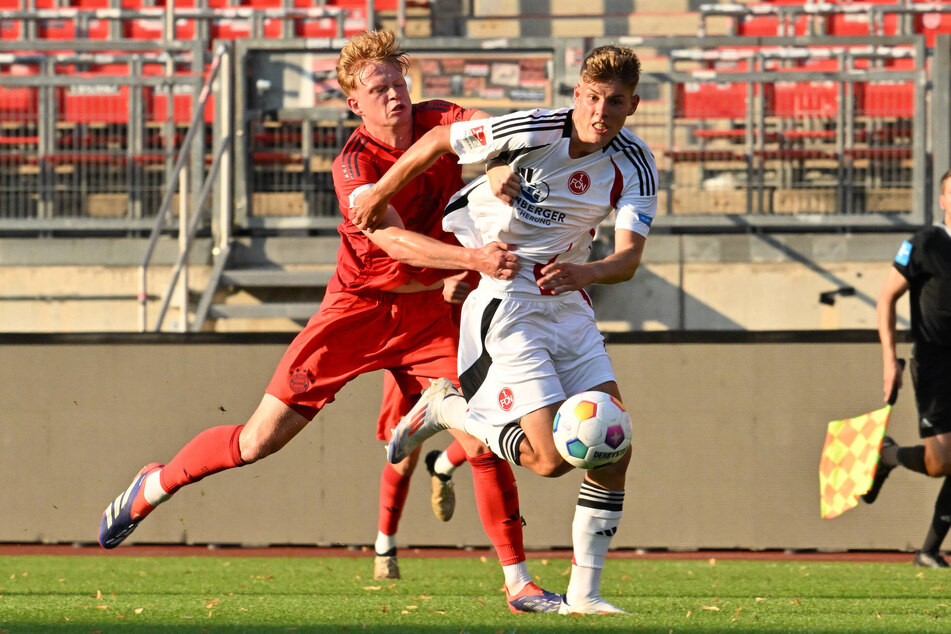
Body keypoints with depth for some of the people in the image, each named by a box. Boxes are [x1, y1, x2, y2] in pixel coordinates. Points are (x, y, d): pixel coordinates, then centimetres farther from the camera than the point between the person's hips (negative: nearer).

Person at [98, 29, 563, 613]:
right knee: (259, 440, -2)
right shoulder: (354, 167, -20)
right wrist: (475, 258, -46)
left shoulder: (438, 123, -4)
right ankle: (153, 487, 23)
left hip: (433, 312, 3)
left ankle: (518, 584, -2)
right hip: (360, 306, -3)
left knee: (485, 438, -11)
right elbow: (396, 240, -33)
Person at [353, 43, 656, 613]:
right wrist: (379, 197, 9)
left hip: (567, 298, 5)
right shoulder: (531, 132, -19)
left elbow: (629, 258, -16)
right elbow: (439, 140, -3)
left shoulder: (635, 166, -7)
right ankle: (445, 410, 11)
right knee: (551, 459, -15)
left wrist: (586, 272, -38)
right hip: (503, 298, -5)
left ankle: (585, 593, 3)